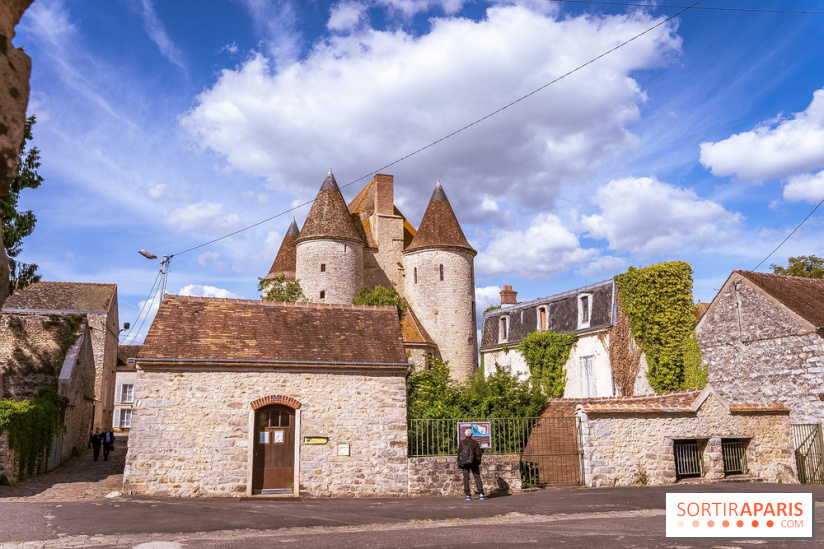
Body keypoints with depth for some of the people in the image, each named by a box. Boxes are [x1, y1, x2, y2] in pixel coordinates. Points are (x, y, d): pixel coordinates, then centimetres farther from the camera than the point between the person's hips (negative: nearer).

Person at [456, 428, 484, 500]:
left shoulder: (461, 443, 0)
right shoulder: (474, 442, -5)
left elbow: (459, 454, 3)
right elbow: (479, 453, -7)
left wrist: (459, 464, 9)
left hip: (464, 462, 1)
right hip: (474, 462, -1)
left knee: (466, 478, 4)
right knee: (477, 477, 6)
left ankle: (468, 495, 0)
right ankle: (481, 493, 0)